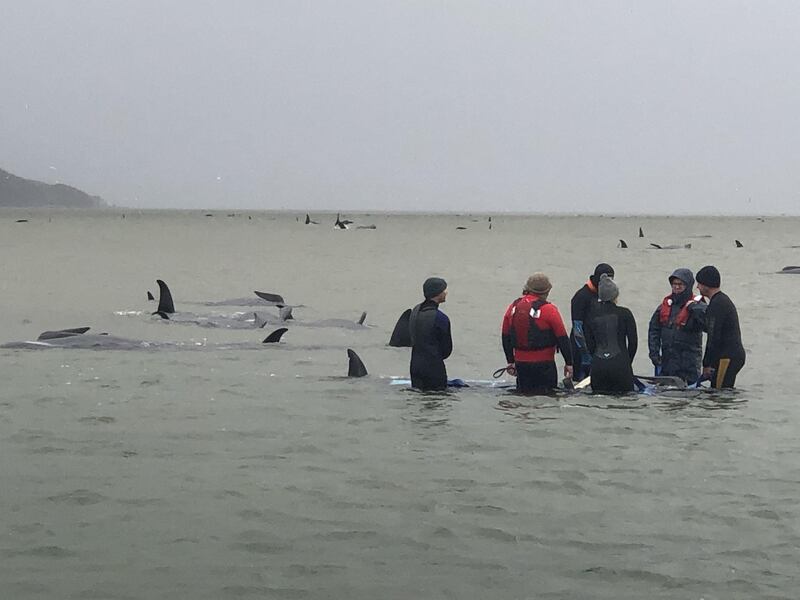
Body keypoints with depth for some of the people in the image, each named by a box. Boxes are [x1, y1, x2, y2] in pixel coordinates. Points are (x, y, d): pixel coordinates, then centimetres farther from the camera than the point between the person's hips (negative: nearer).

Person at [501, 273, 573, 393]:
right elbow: (562, 338, -9)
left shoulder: (513, 307, 5)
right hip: (543, 364, -5)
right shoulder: (548, 310, -12)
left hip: (521, 363, 5)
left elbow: (505, 336, 13)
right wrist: (568, 363, 0)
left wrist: (510, 361, 22)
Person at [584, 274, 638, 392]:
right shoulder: (624, 314, -1)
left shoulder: (591, 315, 6)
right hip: (619, 364, -3)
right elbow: (633, 341, 2)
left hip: (597, 365, 3)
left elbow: (589, 344, 8)